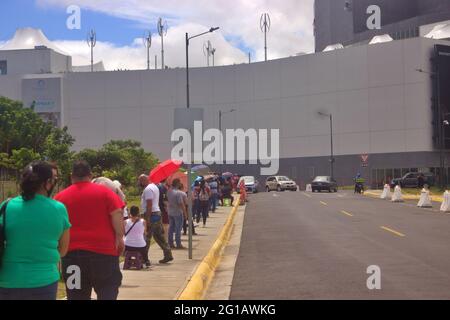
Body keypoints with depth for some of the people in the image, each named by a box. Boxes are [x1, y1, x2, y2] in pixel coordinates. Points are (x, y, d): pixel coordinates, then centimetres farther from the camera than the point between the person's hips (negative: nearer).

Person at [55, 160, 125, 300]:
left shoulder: (60, 197, 7)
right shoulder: (104, 192, 2)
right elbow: (117, 214, -8)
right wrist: (120, 237, -6)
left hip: (72, 252, 2)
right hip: (104, 249, -2)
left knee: (77, 297, 10)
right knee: (108, 293, 6)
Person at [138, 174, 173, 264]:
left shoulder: (148, 189, -14)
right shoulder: (154, 186, 18)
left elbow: (149, 205, -22)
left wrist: (147, 219, -23)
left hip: (151, 214, -10)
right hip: (157, 213, 10)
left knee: (147, 237, -4)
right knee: (159, 236, 12)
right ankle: (168, 254, 12)